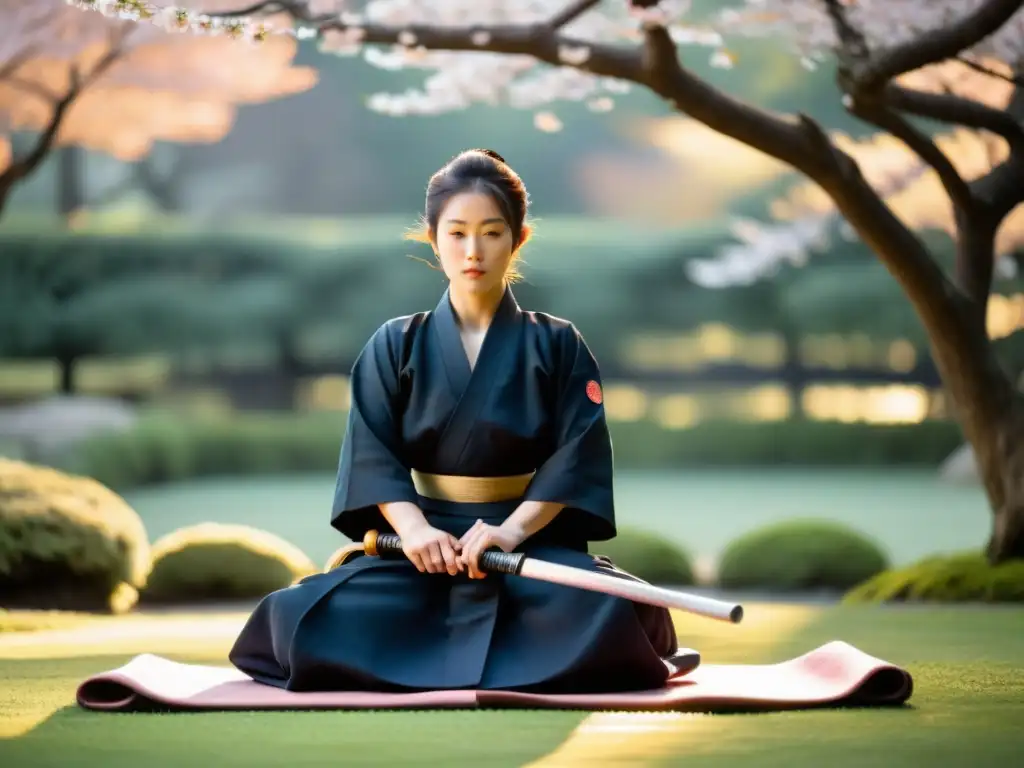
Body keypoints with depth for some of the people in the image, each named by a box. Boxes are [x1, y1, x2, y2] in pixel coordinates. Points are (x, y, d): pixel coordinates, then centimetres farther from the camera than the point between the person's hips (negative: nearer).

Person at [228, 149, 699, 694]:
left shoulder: (557, 346, 5)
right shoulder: (395, 345, 7)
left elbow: (579, 453, -6)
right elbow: (372, 452, -2)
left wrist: (513, 529, -22)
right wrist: (413, 528, -21)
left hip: (533, 540, -1)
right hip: (424, 539, 1)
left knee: (605, 617, -35)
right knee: (307, 619, -27)